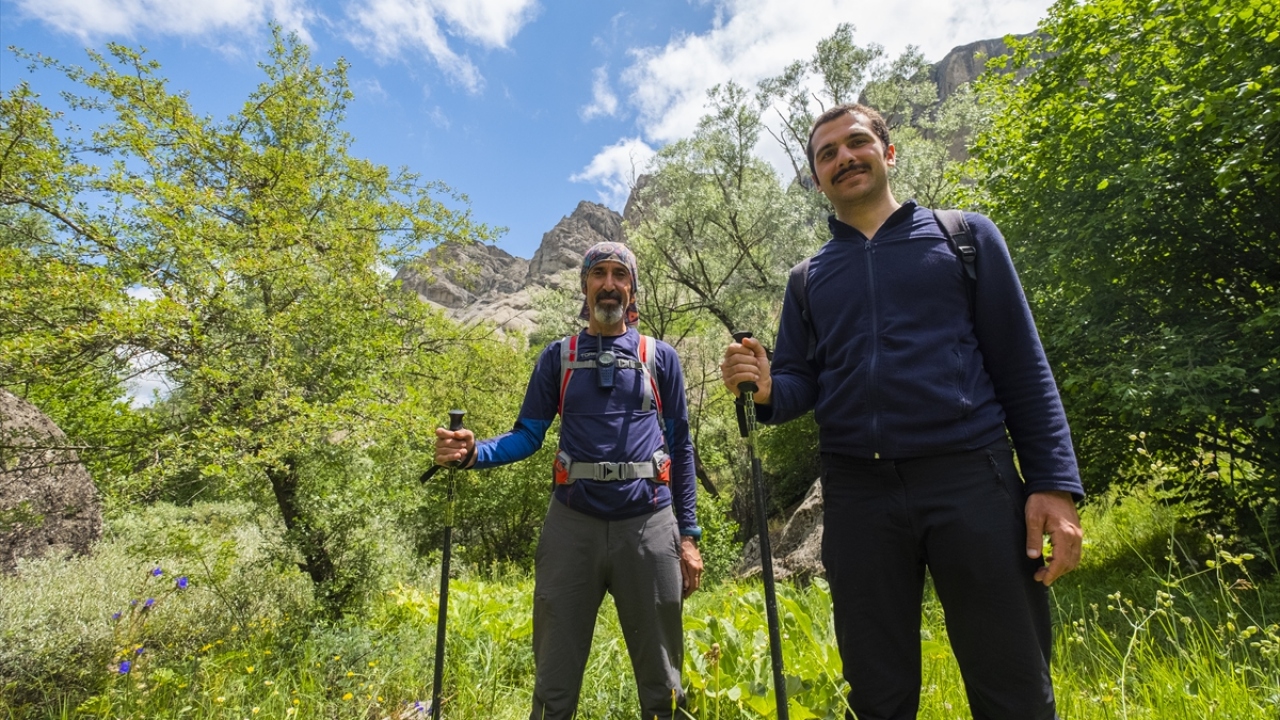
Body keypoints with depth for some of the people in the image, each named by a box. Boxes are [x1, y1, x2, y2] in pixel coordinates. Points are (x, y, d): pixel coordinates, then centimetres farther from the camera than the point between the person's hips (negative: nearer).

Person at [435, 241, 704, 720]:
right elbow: (527, 435, 6)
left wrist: (688, 536, 3)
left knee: (661, 680, 13)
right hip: (571, 524, 0)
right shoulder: (558, 357, 8)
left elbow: (681, 448, 7)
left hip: (649, 525, 0)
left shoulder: (661, 357, 7)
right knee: (555, 679, 11)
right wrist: (474, 453, -15)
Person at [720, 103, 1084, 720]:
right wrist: (764, 388, -13)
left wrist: (1055, 483, -5)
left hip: (971, 479, -1)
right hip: (857, 494, 2)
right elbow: (802, 384, 11)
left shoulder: (965, 235, 9)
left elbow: (1022, 365, 4)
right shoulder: (807, 279, 14)